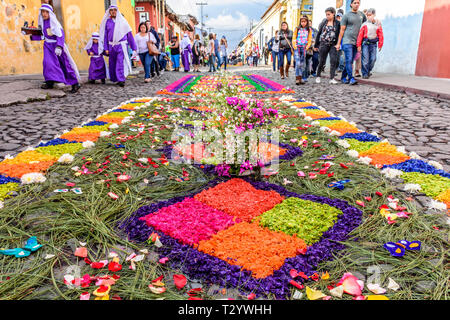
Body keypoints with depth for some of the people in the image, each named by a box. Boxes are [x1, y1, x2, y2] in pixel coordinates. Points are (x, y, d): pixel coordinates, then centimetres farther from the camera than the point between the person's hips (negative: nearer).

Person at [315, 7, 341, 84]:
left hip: (333, 45, 0)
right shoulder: (324, 22, 7)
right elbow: (319, 33, 9)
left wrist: (338, 44, -7)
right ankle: (318, 76, 23)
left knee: (334, 60, -10)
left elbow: (339, 34, 3)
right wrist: (316, 45, 7)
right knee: (322, 61, 4)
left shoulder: (337, 23, 3)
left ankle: (332, 78, -9)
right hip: (323, 44, 1)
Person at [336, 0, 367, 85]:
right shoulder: (346, 16, 2)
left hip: (356, 42, 5)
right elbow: (342, 30, 0)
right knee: (349, 60, -13)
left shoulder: (362, 14, 15)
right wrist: (338, 43, -2)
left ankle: (343, 78, 16)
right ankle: (351, 78, -15)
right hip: (347, 41, -5)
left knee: (351, 61, 7)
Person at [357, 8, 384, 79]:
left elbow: (381, 36, 11)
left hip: (373, 44, 3)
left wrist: (380, 45, 7)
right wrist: (359, 45, -5)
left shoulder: (378, 25, 7)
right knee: (365, 59, -7)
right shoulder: (365, 24, -1)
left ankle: (368, 71, 19)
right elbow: (360, 35, -1)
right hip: (365, 43, -3)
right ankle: (365, 74, 1)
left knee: (373, 59, -1)